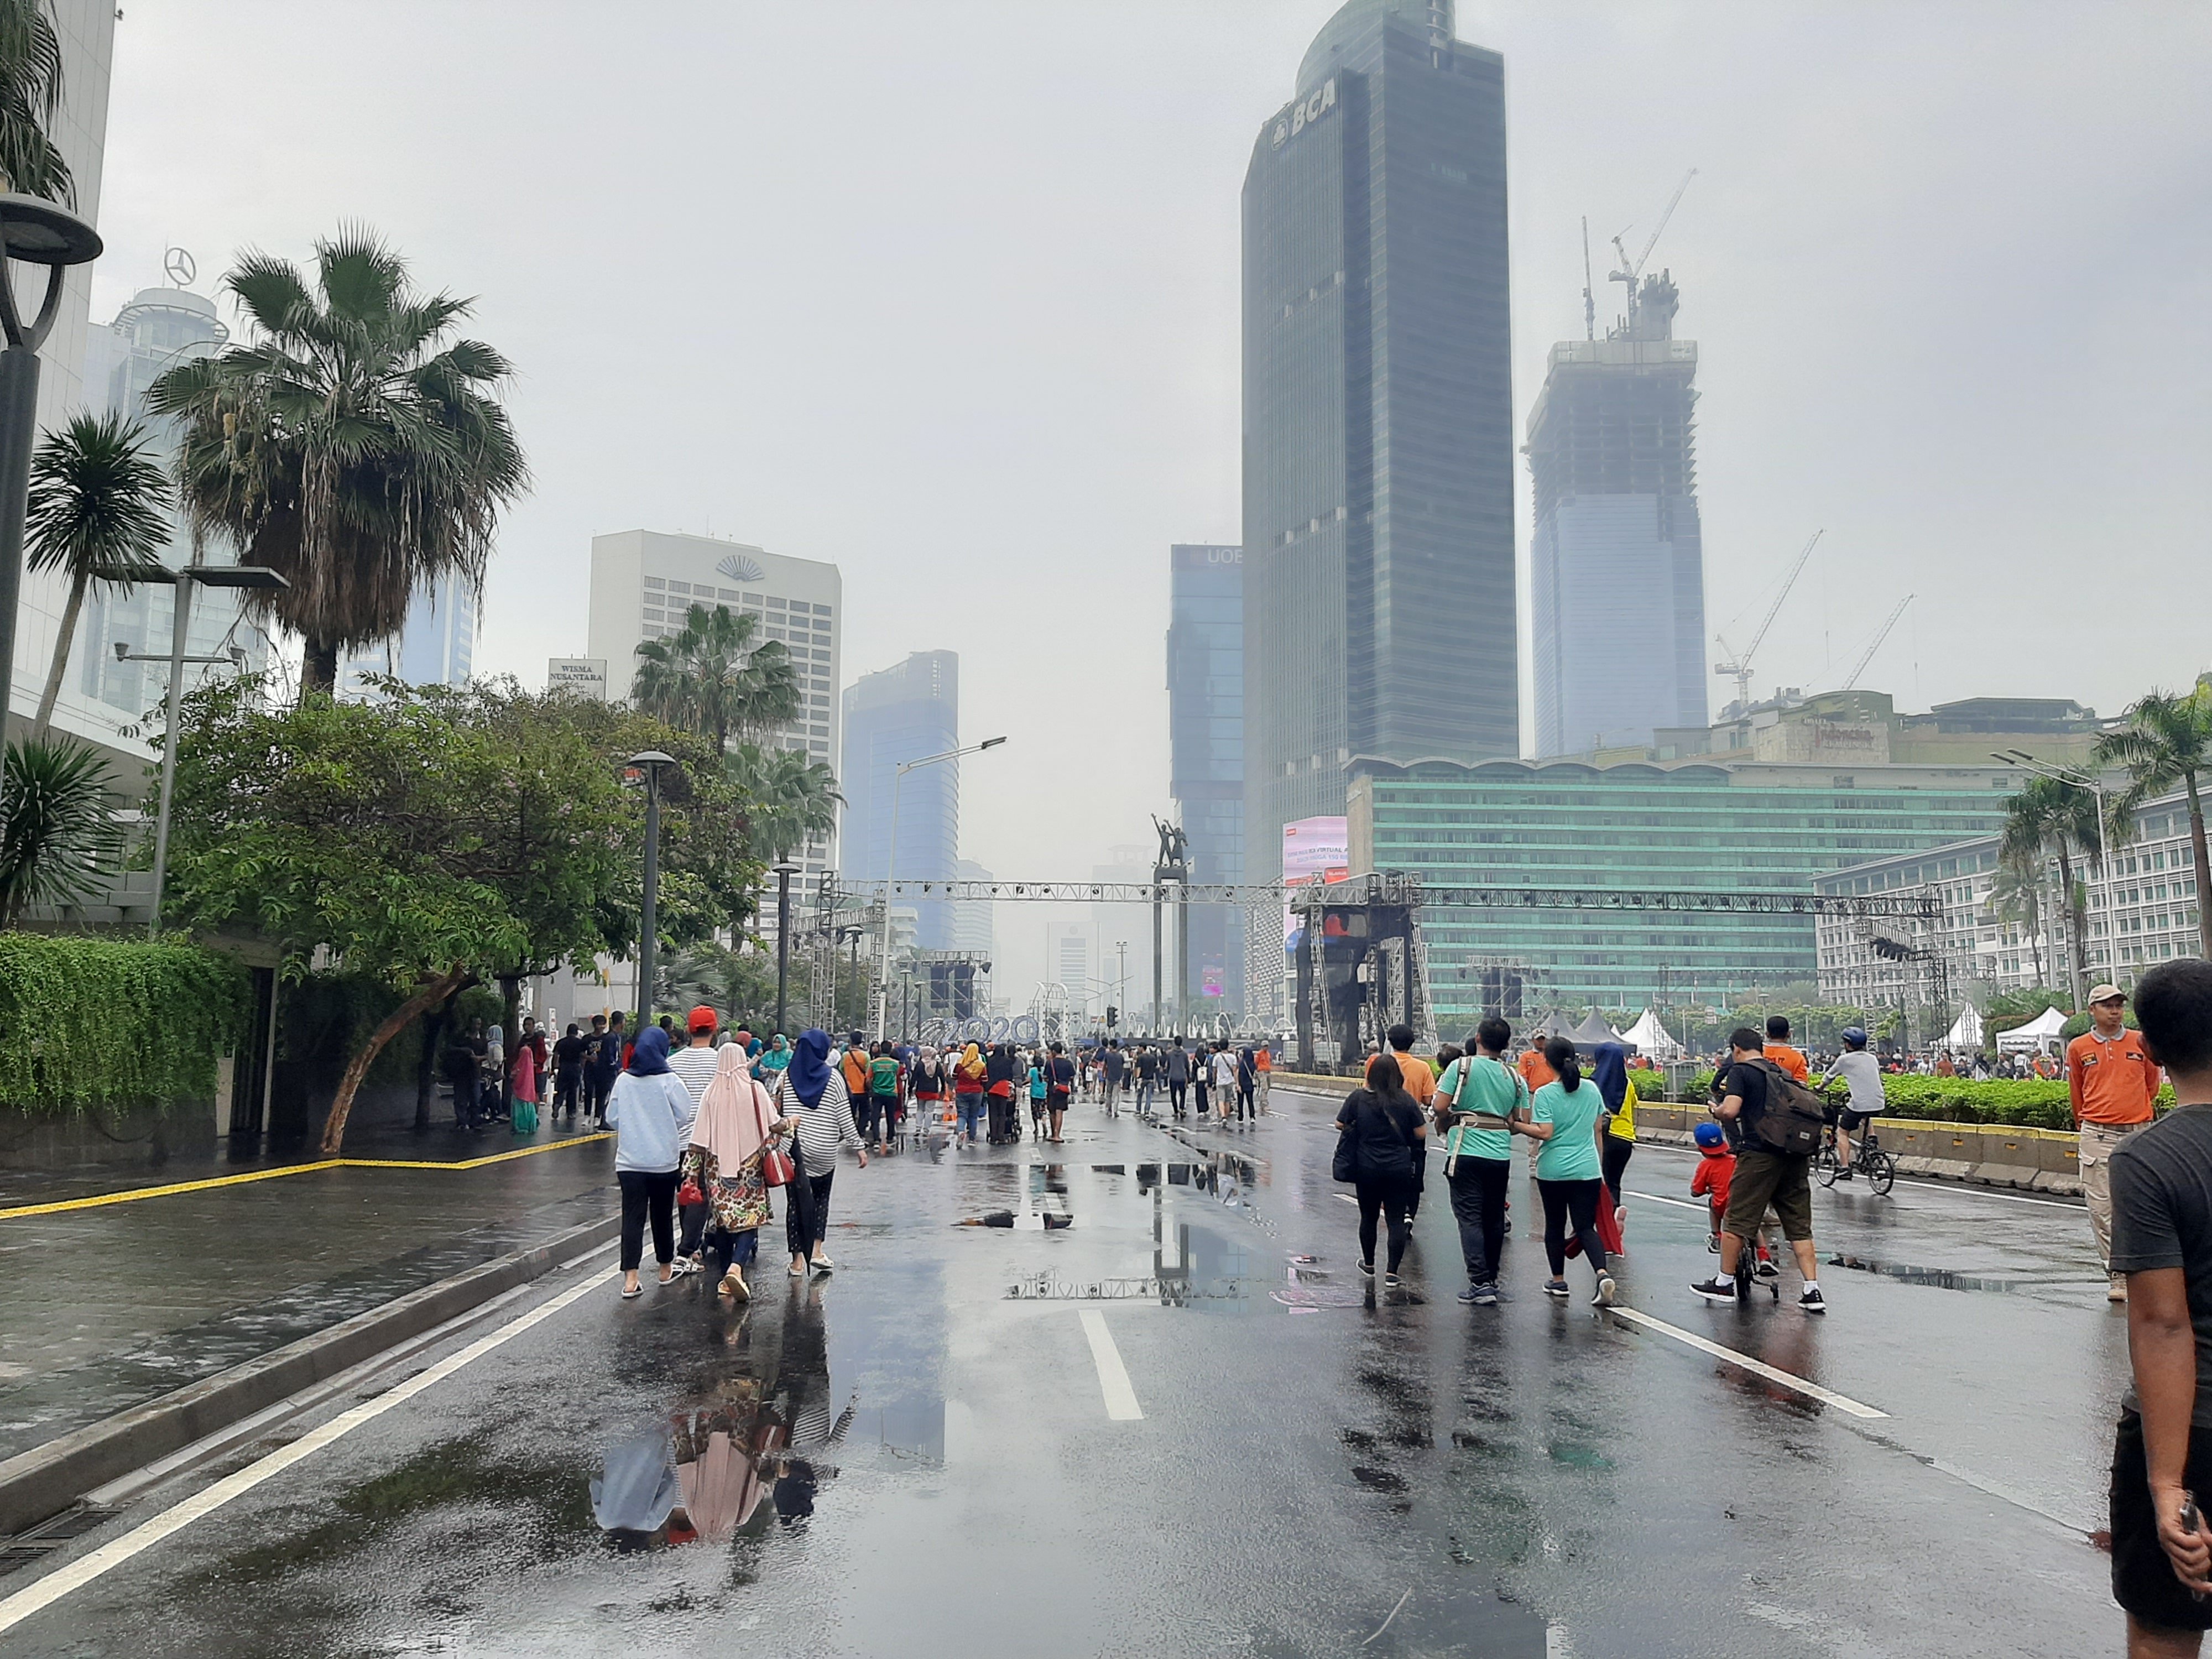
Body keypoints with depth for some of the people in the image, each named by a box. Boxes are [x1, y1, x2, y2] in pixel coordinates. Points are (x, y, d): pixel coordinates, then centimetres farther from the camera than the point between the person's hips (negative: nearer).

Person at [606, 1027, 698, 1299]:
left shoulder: (623, 1080, -1)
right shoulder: (669, 1081, -10)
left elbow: (612, 1117, 5)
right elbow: (683, 1116, -6)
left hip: (629, 1160, 1)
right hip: (664, 1160, -1)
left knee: (632, 1217, 0)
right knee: (662, 1215, 13)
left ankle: (630, 1277, -9)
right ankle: (666, 1268, 27)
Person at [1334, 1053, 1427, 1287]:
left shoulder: (1358, 1098, -7)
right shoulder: (1406, 1100, -6)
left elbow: (1340, 1125, -2)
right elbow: (1421, 1133, -3)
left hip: (1367, 1168, 0)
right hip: (1400, 1169, 0)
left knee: (1369, 1217, 16)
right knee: (1396, 1219, 4)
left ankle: (1369, 1264, 31)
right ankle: (1391, 1272, 0)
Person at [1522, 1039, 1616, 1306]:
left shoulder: (1545, 1094, -12)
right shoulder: (1592, 1089, 3)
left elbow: (1544, 1132, -19)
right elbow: (1598, 1128, 12)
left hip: (1553, 1171, -3)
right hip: (1588, 1170, 3)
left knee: (1555, 1225, 14)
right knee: (1586, 1227, 3)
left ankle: (1558, 1281, 24)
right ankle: (1603, 1273, -19)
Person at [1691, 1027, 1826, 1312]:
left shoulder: (1740, 1071, -1)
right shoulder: (1783, 1073, 18)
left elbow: (1730, 1111, -15)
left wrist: (1716, 1110, 7)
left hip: (1759, 1154, -6)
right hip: (1797, 1157, 6)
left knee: (1736, 1220, 5)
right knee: (1799, 1226, 9)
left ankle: (1724, 1283, 13)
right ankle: (1813, 1291, 4)